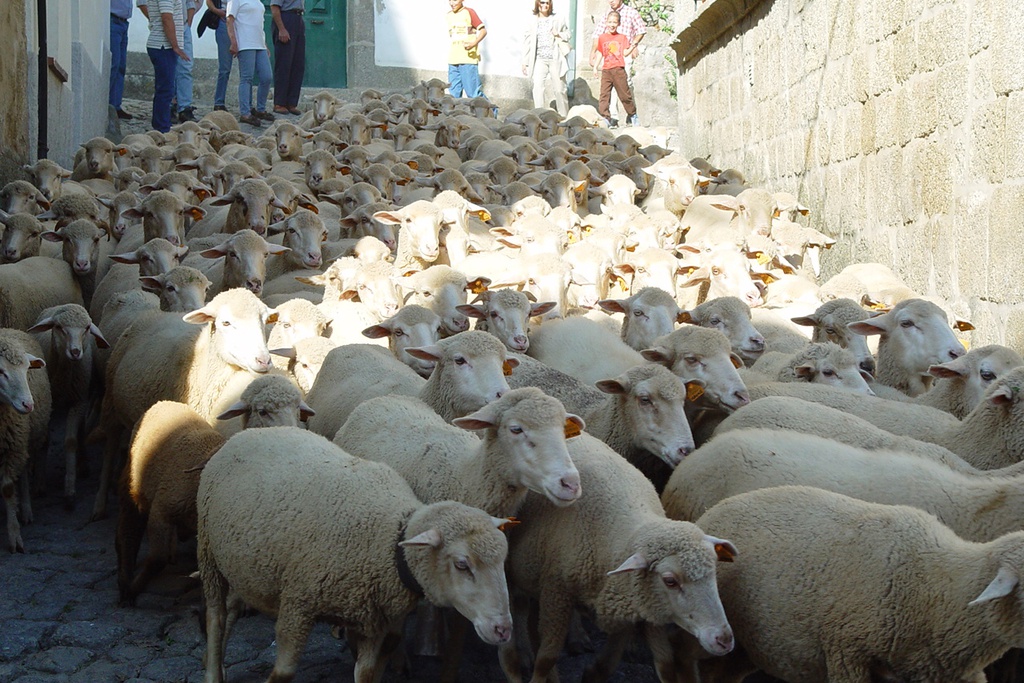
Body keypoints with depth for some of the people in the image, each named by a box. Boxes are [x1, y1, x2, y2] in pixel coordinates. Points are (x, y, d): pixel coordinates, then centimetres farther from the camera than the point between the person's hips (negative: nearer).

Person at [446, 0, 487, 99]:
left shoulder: (469, 12, -3)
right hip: (453, 60, 6)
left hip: (468, 58, -6)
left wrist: (474, 43, -21)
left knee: (473, 92, -9)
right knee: (454, 93, 5)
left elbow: (483, 31, -6)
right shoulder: (449, 16, 15)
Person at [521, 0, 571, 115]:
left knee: (559, 89, 4)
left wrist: (559, 35, -10)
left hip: (555, 59, 0)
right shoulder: (532, 22, 6)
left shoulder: (558, 19, 7)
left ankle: (563, 116, 16)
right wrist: (525, 62, 4)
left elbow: (567, 35, 13)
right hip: (540, 59, 0)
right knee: (538, 87, -13)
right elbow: (527, 42, 6)